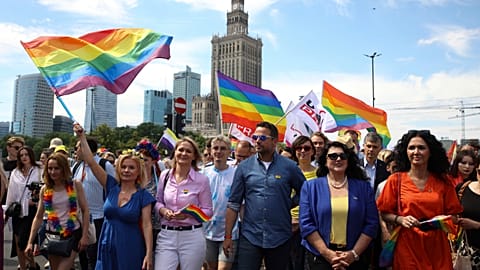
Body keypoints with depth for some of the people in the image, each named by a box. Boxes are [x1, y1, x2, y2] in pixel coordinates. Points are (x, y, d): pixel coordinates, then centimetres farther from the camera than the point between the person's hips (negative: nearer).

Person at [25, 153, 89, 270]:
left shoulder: (75, 185, -6)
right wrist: (30, 242, 2)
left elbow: (85, 211, -4)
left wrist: (85, 235, -9)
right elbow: (38, 217, 7)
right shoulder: (45, 189, 1)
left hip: (73, 234, -3)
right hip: (52, 235, 3)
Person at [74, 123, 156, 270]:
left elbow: (146, 225, -8)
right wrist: (82, 137, -4)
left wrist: (149, 254, -14)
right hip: (107, 247, 3)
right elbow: (91, 161, -1)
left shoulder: (143, 195, -6)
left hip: (130, 249, -3)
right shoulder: (111, 186, 2)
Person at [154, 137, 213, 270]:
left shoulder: (202, 179, -5)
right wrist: (163, 210, -7)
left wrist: (189, 214, -17)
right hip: (166, 235, 2)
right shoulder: (165, 175, 4)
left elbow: (208, 210, 0)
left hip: (192, 236, -2)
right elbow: (158, 201, 15)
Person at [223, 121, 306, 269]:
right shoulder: (244, 167, 0)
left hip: (280, 238, 0)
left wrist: (289, 204, -1)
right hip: (249, 237, 0)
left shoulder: (289, 166, -3)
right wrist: (228, 236, -1)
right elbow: (233, 204, 1)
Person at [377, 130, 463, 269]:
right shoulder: (396, 180, -4)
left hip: (437, 246, 2)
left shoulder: (443, 181, 2)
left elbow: (453, 215, 7)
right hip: (407, 245, -2)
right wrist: (400, 219, -18)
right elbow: (385, 213, 0)